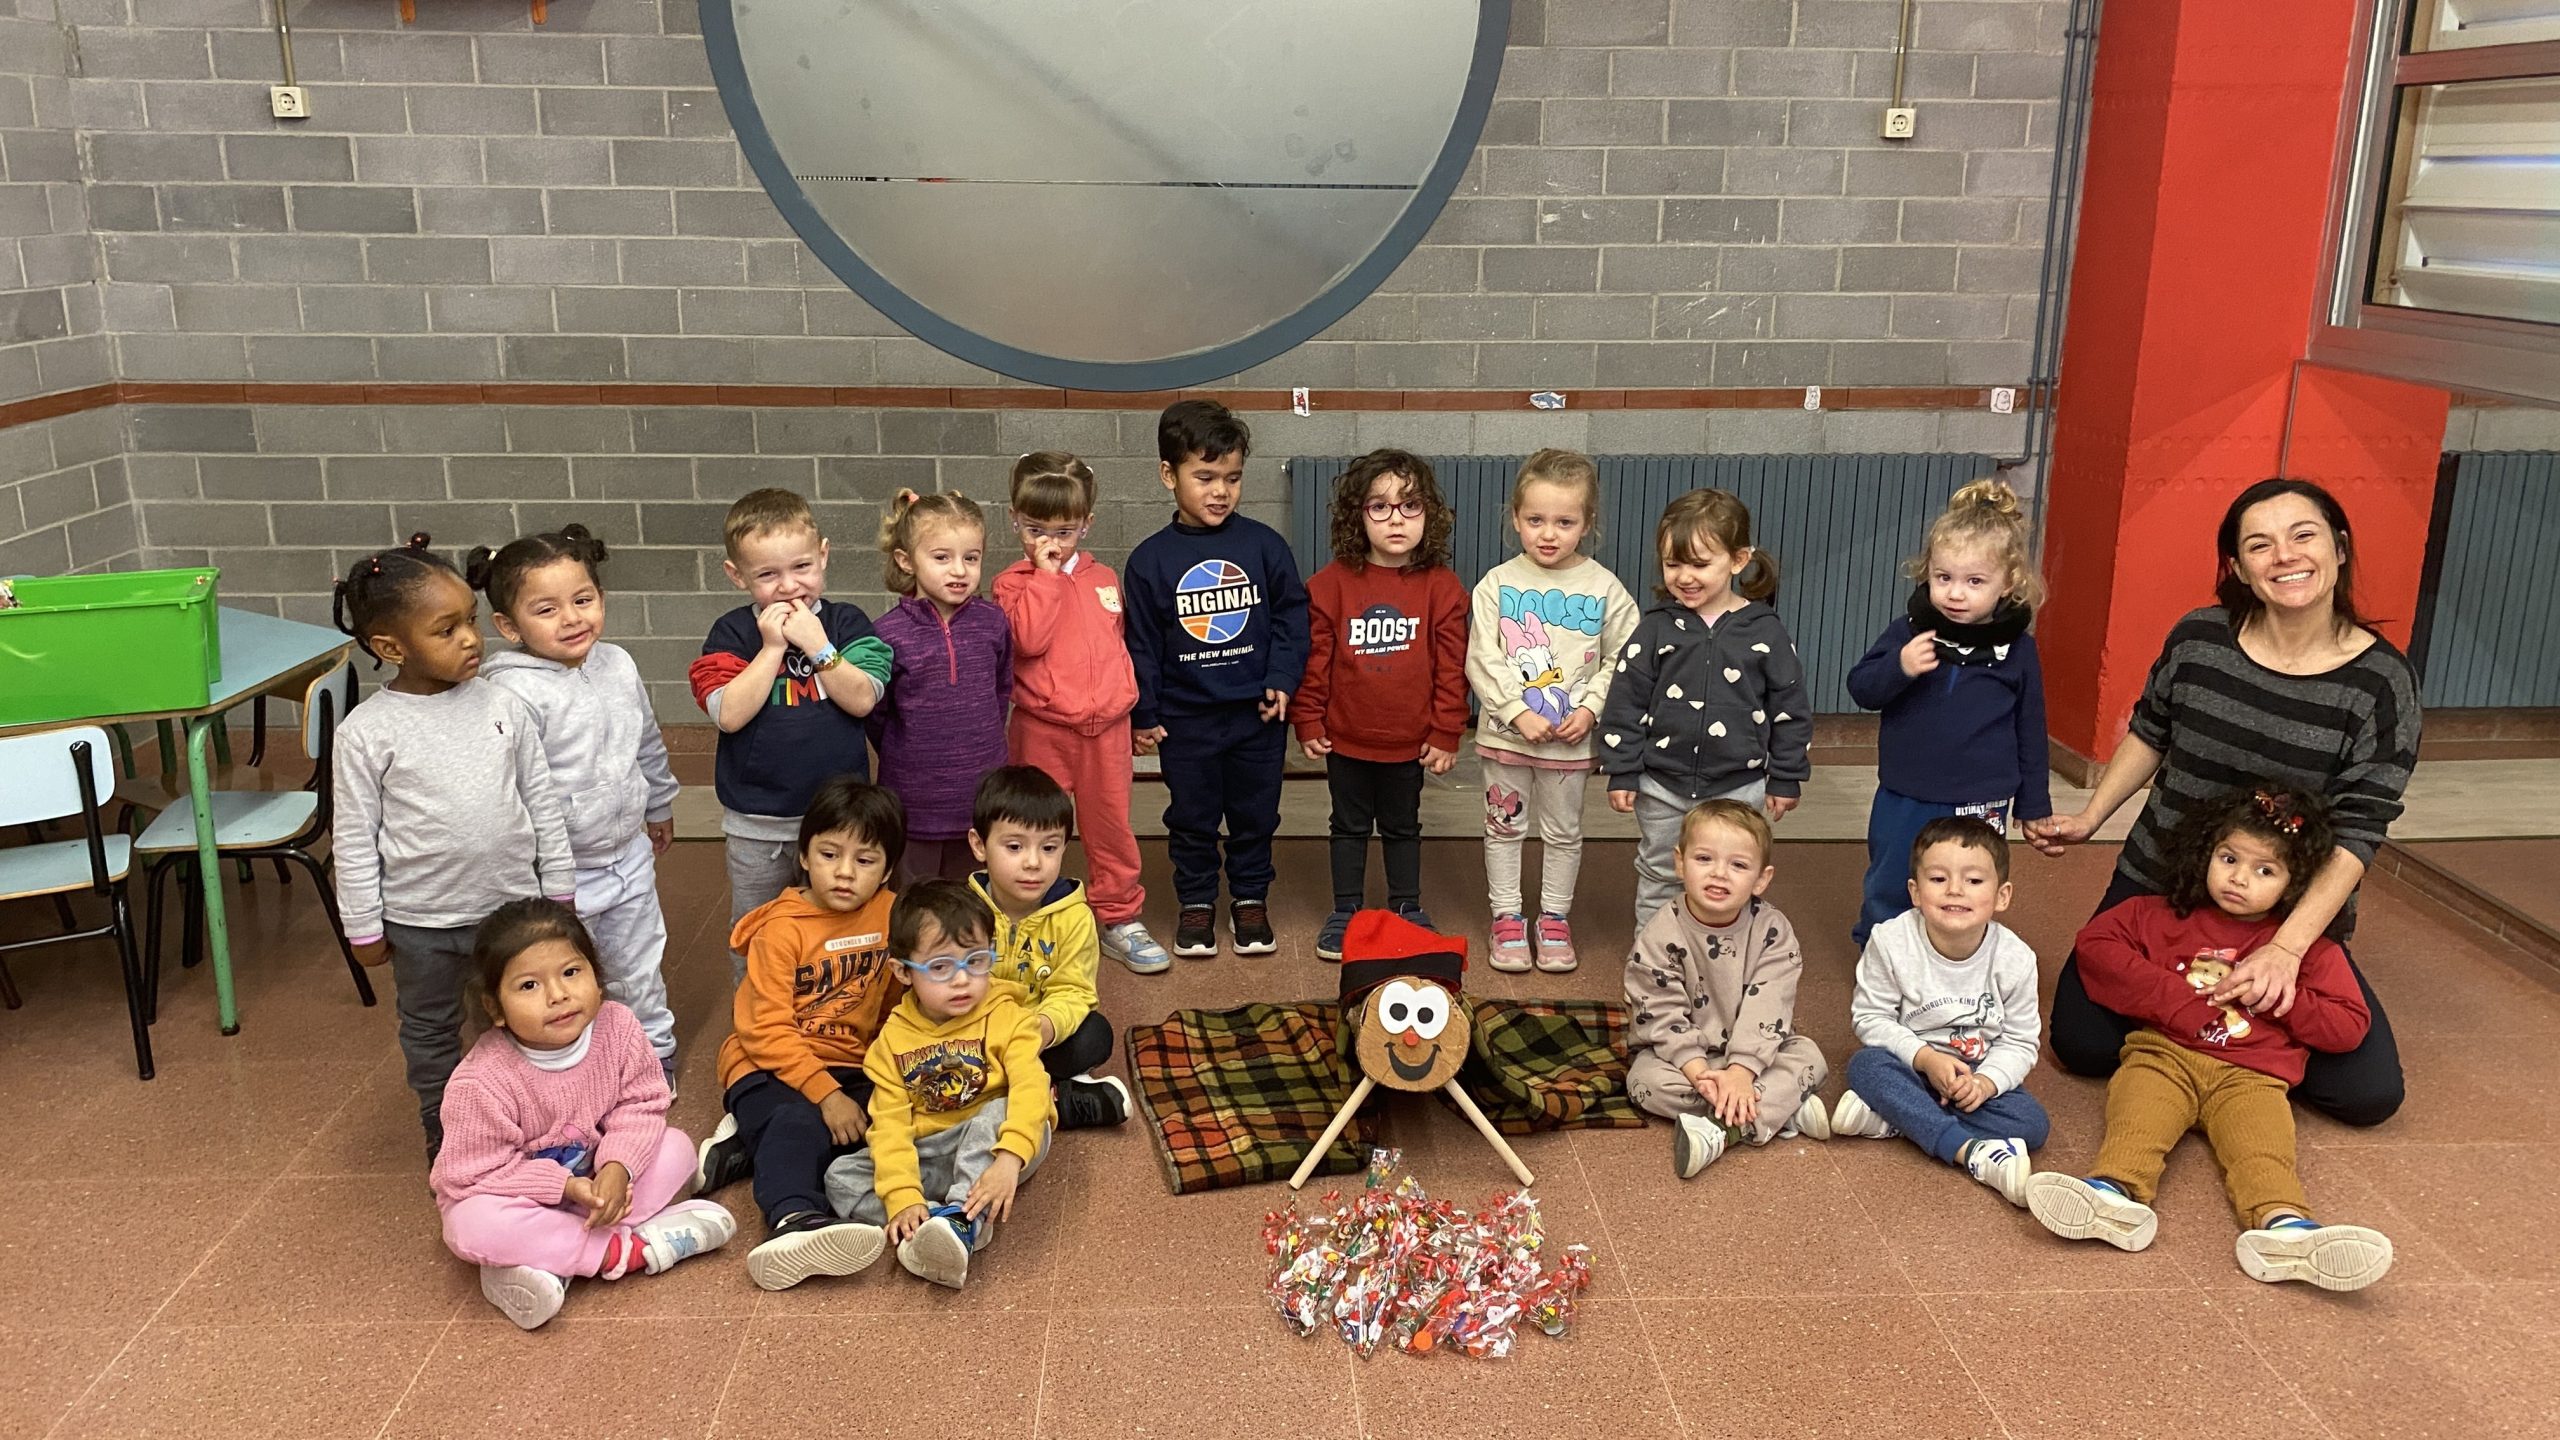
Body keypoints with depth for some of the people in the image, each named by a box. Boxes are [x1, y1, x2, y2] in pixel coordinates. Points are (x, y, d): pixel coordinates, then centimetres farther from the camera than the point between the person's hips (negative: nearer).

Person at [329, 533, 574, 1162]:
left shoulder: (504, 707, -6)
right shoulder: (367, 732, -13)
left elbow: (542, 802, 2)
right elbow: (353, 837, -6)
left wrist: (559, 888, 6)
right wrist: (363, 926, -3)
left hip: (513, 902, 2)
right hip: (422, 920, -1)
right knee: (431, 1032, 18)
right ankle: (446, 1134, 38)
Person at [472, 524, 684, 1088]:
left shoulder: (618, 663, -3)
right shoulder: (516, 694, -25)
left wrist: (659, 806, 26)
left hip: (630, 857, 6)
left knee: (639, 976, 23)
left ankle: (655, 1058, 44)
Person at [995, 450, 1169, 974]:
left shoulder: (1104, 578, 11)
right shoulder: (1014, 582, -3)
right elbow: (1029, 638, -21)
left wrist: (1126, 696, 16)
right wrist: (1046, 574, -17)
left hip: (1106, 725, 3)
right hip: (1041, 728, -3)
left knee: (1110, 825, 9)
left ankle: (1119, 918, 21)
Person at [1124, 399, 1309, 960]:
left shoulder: (1264, 544, -4)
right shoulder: (1151, 559, -4)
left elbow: (1292, 614, 2)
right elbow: (1141, 642, 0)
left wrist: (1282, 679, -7)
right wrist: (1143, 714, 1)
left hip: (1257, 713, 1)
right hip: (1185, 719, 0)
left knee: (1255, 815, 12)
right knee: (1191, 819, 12)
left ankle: (1250, 899, 30)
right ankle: (1196, 903, 29)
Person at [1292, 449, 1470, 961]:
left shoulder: (1441, 587, -7)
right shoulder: (1332, 582, -9)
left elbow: (1451, 667, -4)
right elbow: (1315, 659, -4)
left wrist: (1446, 733, -5)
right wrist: (1308, 722, -4)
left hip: (1411, 742, 0)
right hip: (1346, 739, 0)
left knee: (1403, 828, 17)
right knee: (1350, 827, 15)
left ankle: (1408, 910, 33)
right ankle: (1345, 913, 28)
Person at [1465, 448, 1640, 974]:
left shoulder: (1604, 589, -5)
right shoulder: (1497, 584, -7)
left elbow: (1621, 661, -1)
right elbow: (1482, 661, -10)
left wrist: (1590, 708, -14)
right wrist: (1519, 713, -18)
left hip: (1571, 738, 0)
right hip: (1504, 733, 0)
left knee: (1563, 831, 14)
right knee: (1504, 826, 12)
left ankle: (1555, 919, 30)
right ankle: (1507, 918, 27)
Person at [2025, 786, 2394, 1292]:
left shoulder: (2308, 948, 16)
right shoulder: (2167, 916, 16)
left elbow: (2349, 1026, 13)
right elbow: (2095, 941, 7)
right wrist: (2171, 995, -1)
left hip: (2250, 1075, 0)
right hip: (2164, 1054, 0)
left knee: (2263, 1148, -30)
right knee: (2138, 1120, -31)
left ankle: (2284, 1226, -56)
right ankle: (2115, 1193, -57)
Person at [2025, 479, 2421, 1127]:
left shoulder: (2382, 681, -16)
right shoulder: (2199, 637, -10)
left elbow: (2355, 834, -18)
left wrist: (2287, 947, -27)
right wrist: (2089, 818, 6)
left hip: (2294, 912, -1)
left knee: (2371, 1091, -9)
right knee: (2082, 1043, -7)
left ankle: (2253, 1010, 20)